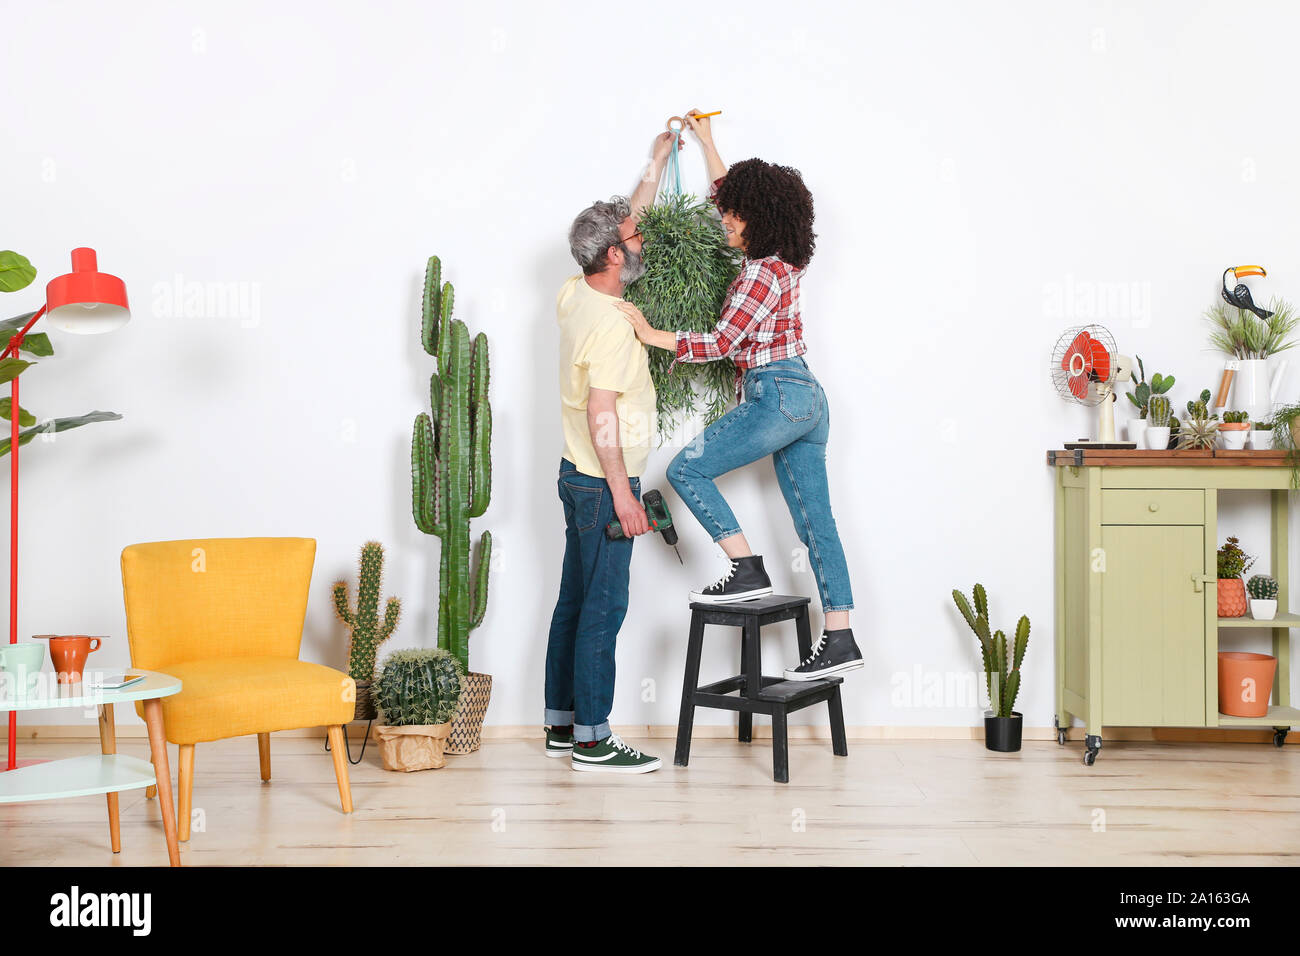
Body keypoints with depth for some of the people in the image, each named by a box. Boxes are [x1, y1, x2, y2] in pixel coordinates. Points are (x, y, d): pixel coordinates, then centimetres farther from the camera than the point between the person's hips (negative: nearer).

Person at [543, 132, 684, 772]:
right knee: (603, 609, -4)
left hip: (581, 477, 10)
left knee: (575, 602, 14)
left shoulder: (575, 296, 7)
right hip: (602, 482, -10)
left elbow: (623, 223, 23)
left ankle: (562, 723, 22)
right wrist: (622, 494, -21)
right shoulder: (609, 323, -20)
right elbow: (601, 415, -24)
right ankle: (592, 741, 2)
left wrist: (657, 164, 27)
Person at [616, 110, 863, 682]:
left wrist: (651, 335, -13)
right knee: (815, 522, 6)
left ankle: (748, 571, -4)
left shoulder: (762, 272, -14)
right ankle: (839, 641, 7)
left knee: (686, 469, -2)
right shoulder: (783, 259, 13)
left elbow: (722, 343, -17)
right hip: (807, 398, 10)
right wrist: (707, 143, 34)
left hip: (777, 396, -10)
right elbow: (728, 193, 29)